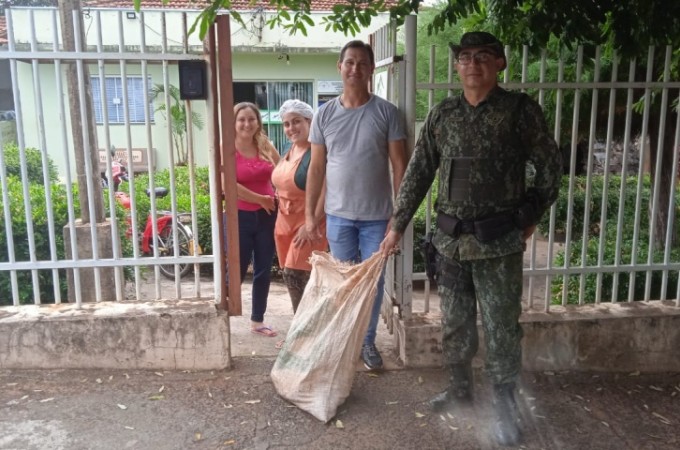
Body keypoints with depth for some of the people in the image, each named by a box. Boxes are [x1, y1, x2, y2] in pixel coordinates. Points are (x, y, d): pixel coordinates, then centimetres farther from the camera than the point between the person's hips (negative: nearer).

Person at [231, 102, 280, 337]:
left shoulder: (266, 146, 4)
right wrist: (260, 199, -13)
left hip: (267, 216, 4)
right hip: (240, 217, -4)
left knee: (263, 271, 11)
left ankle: (257, 321, 26)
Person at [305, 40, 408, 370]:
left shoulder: (386, 112, -4)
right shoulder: (324, 115, 2)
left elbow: (399, 166, -4)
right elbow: (316, 167, 5)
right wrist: (309, 213, 2)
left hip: (377, 216, -1)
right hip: (338, 215, 1)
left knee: (373, 281, 8)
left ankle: (368, 342, 26)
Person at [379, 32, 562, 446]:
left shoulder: (521, 110, -4)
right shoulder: (442, 115, 5)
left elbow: (551, 166, 3)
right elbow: (418, 174, 7)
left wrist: (531, 218, 3)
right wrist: (398, 226, 5)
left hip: (499, 241, -3)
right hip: (452, 239, 4)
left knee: (501, 327, 4)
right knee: (455, 323, 15)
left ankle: (505, 406, 22)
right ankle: (461, 389, 34)